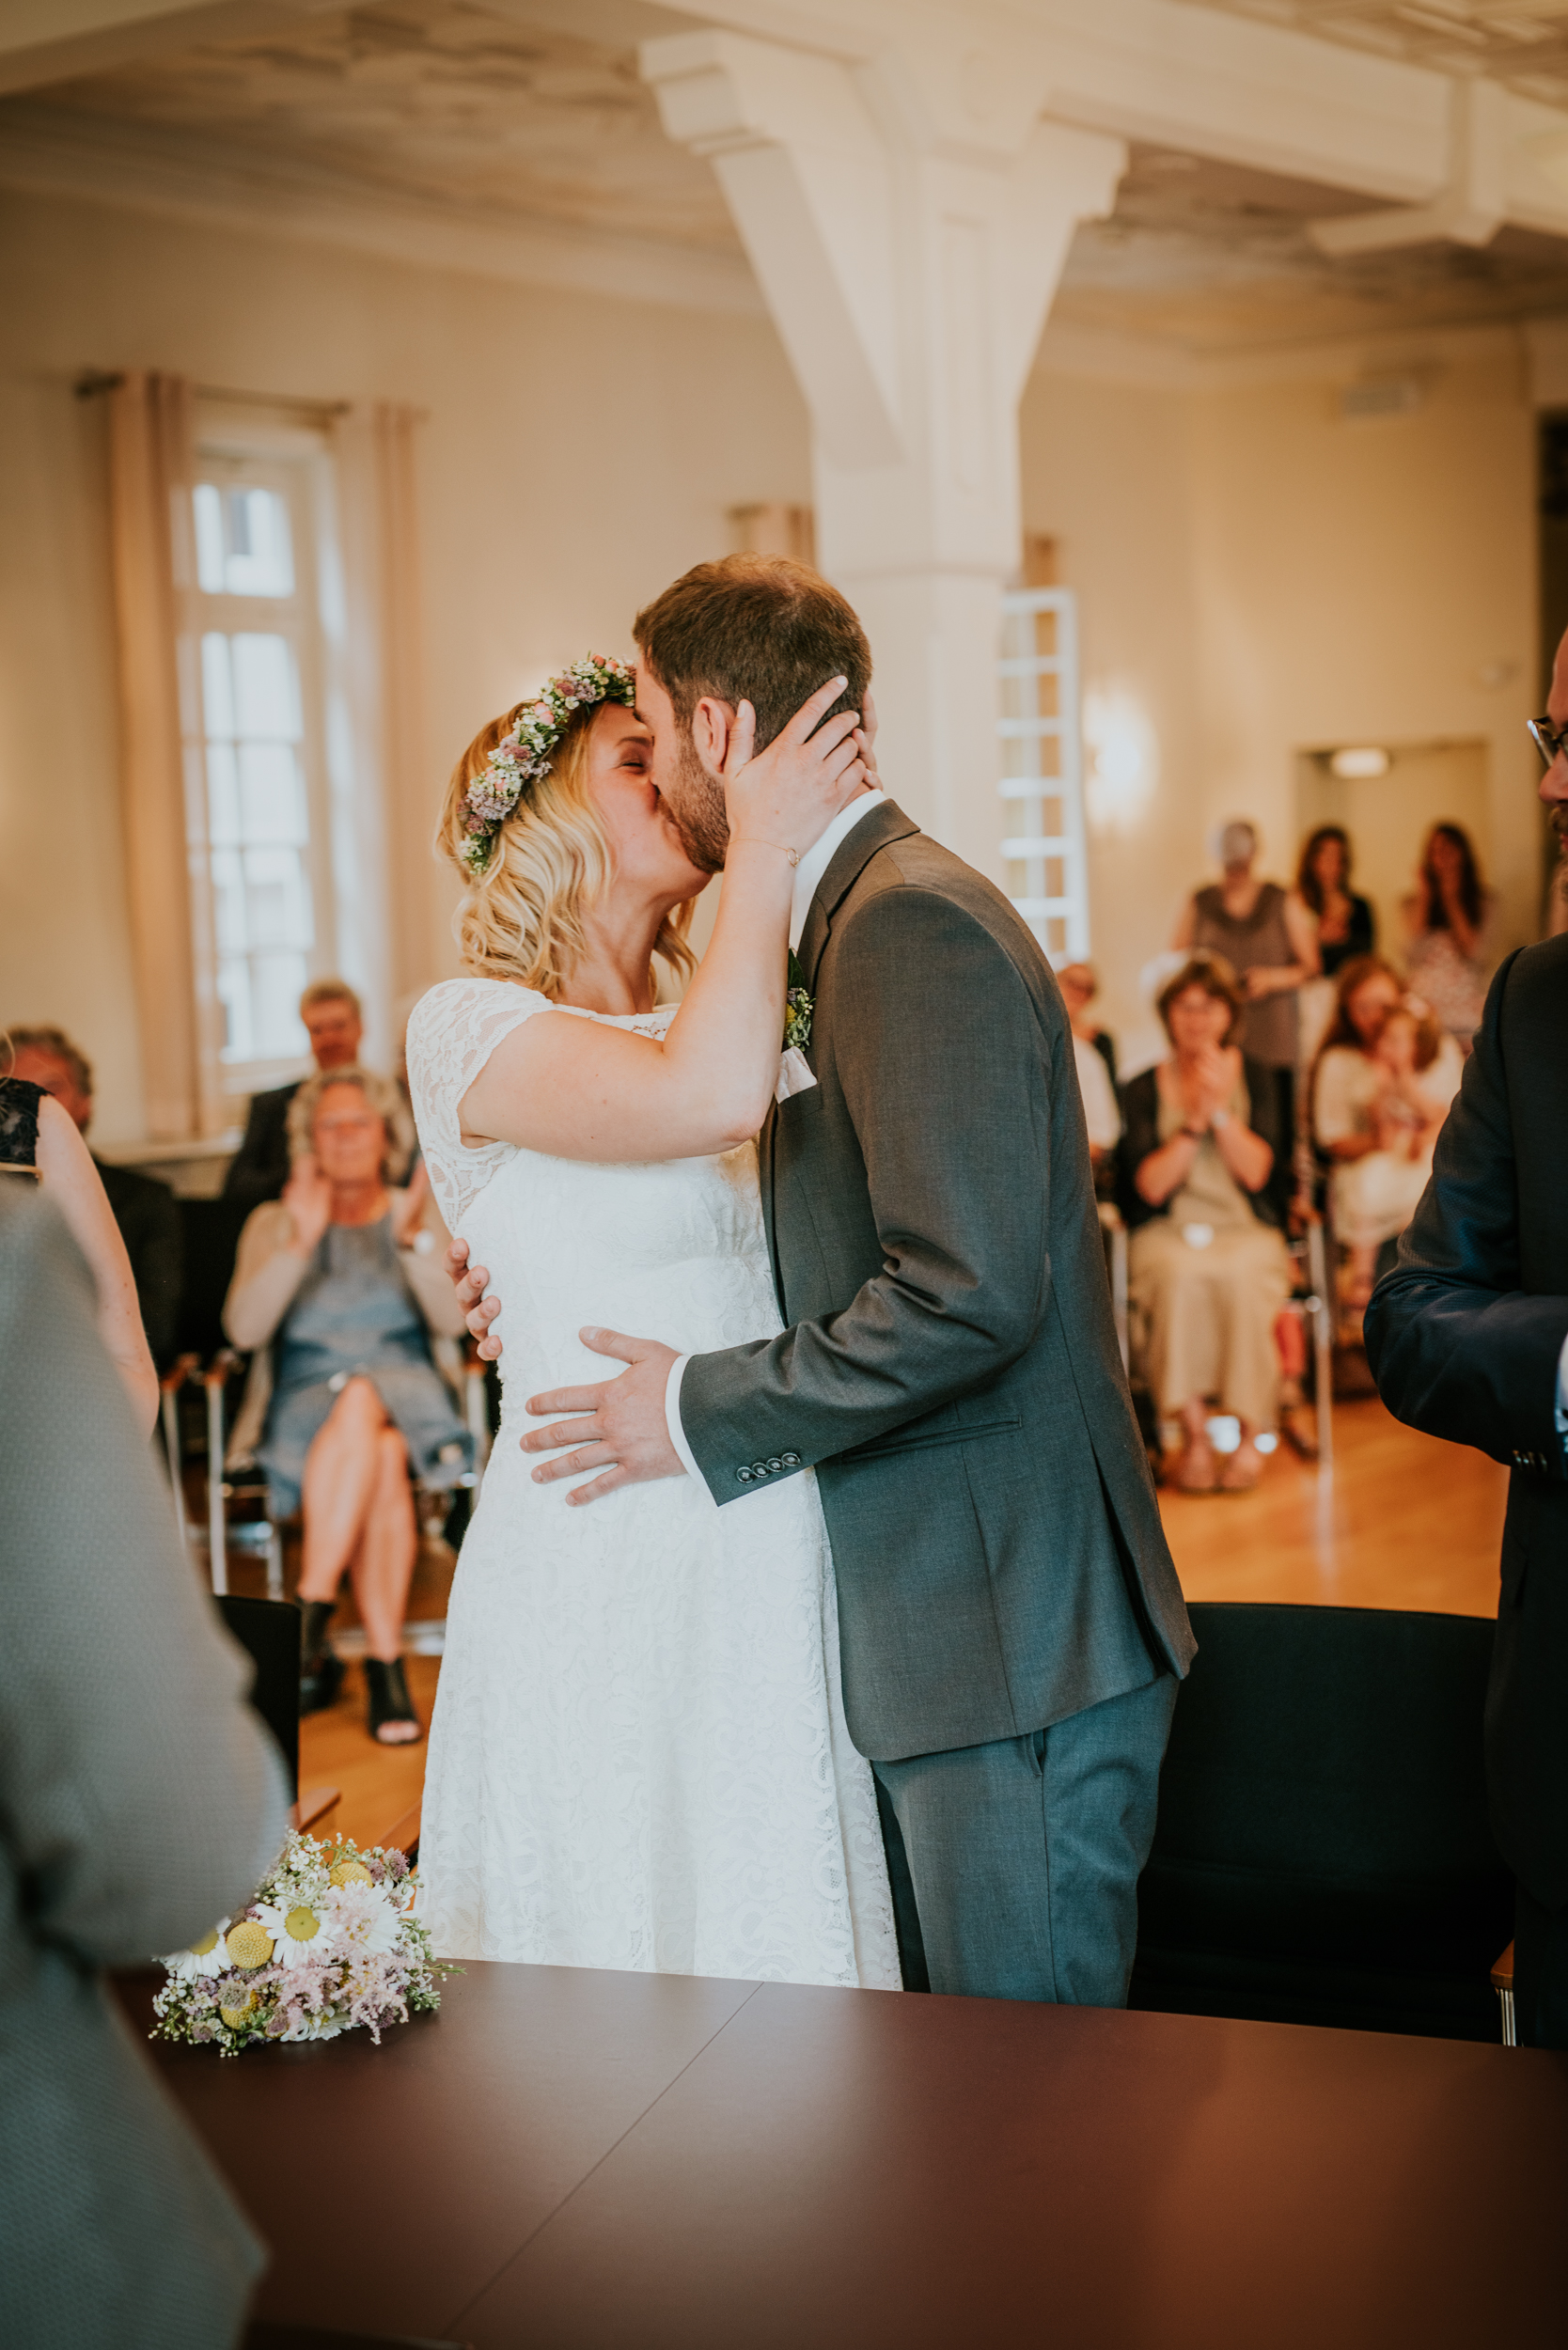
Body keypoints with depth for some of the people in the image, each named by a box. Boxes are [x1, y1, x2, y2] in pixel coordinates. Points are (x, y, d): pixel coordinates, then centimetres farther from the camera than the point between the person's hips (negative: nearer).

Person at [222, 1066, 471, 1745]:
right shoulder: (273, 1222, 14)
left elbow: (452, 1320, -4)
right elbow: (244, 1328, -4)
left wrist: (413, 1241, -20)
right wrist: (300, 1242, -17)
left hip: (406, 1392, 0)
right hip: (305, 1402, 0)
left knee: (360, 1400, -37)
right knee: (379, 1458, -36)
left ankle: (312, 1608, -39)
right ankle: (385, 1659, -39)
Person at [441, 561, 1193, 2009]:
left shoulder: (917, 922, -17)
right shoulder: (857, 917, 15)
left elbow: (968, 1293, -25)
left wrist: (701, 1412, -15)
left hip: (1015, 1638, -10)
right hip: (948, 1630, 10)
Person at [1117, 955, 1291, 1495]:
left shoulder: (1254, 1078, 9)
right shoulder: (1143, 1089, 6)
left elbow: (1255, 1171, -3)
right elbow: (1151, 1185, -5)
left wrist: (1222, 1109, -13)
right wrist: (1194, 1121, -14)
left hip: (1246, 1231, 1)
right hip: (1167, 1232, 0)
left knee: (1241, 1274, -35)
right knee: (1181, 1276, -37)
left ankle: (1252, 1434, -23)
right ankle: (1194, 1434, -30)